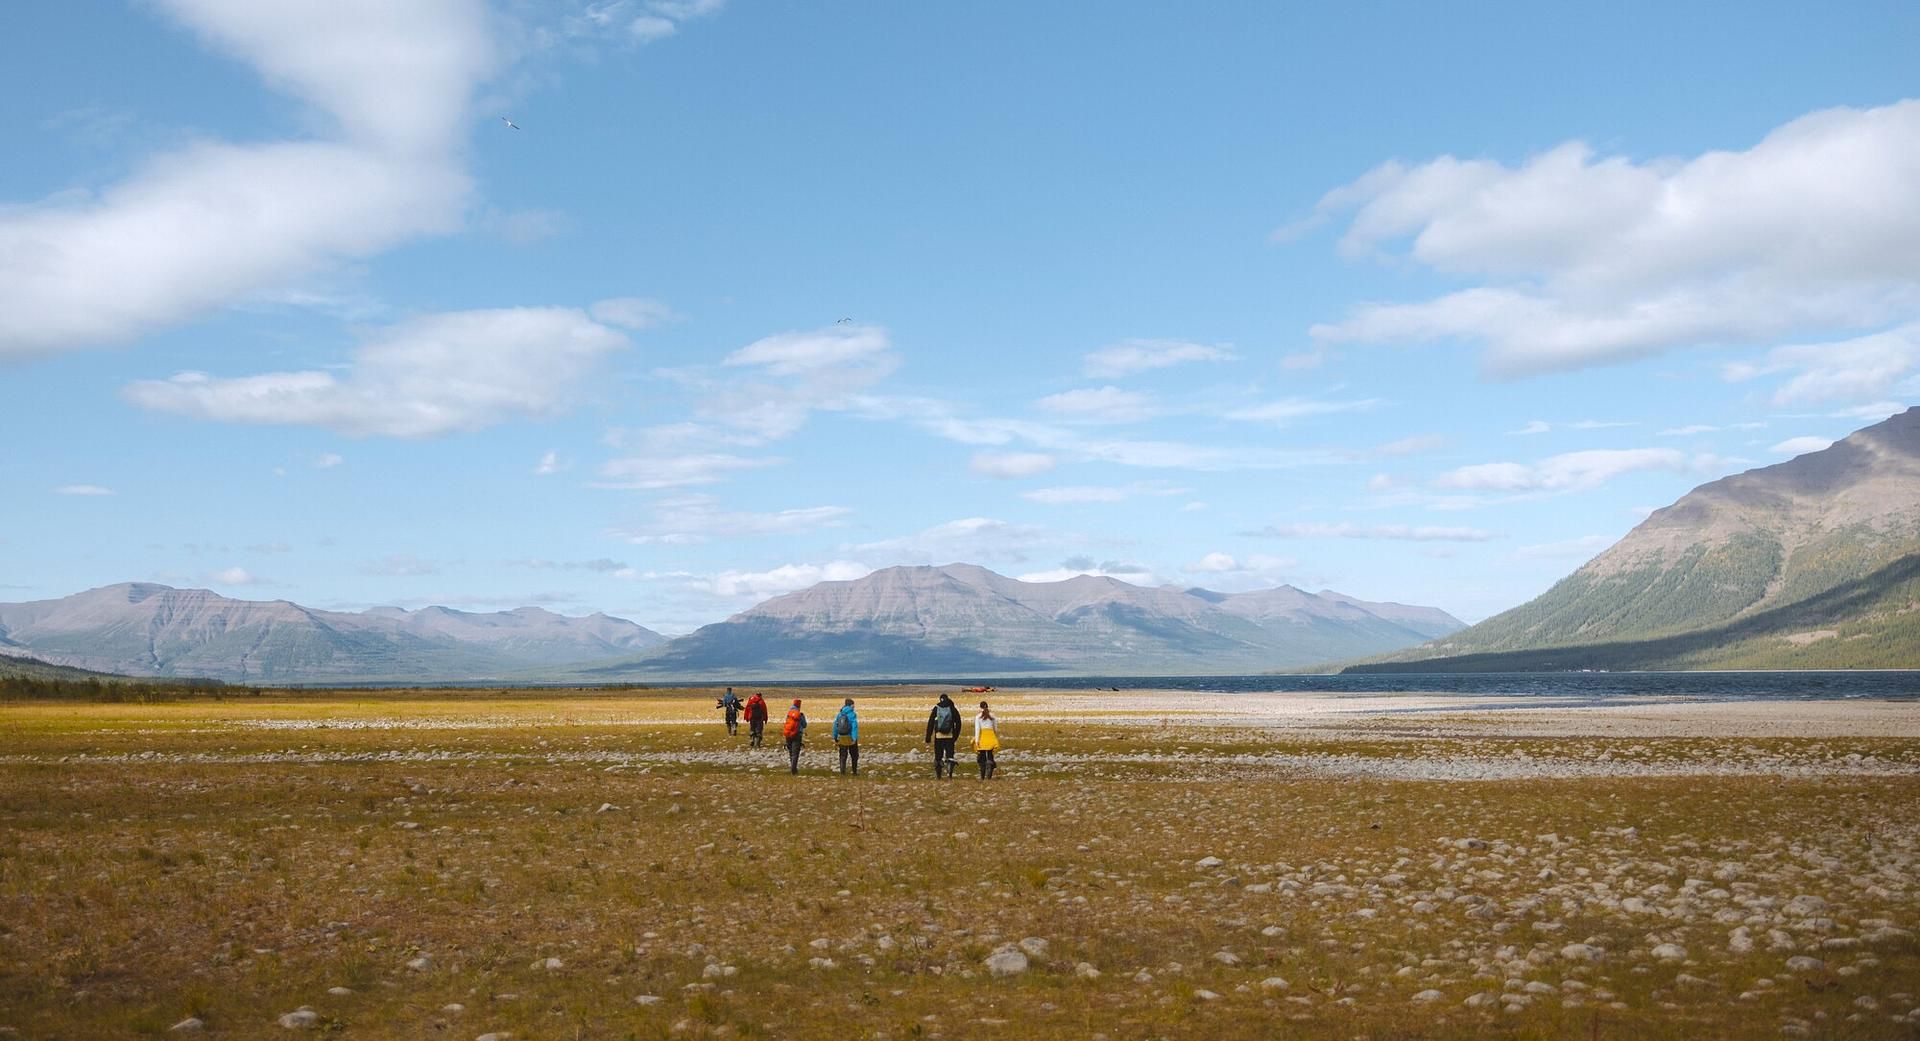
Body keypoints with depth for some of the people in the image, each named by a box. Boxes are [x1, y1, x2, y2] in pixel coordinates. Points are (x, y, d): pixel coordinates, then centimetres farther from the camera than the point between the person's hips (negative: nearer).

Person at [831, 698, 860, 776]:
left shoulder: (839, 714, 4)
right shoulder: (853, 714, -12)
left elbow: (835, 726, 6)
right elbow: (854, 726, -20)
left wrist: (835, 737, 13)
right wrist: (854, 738, -23)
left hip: (841, 737, 3)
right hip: (850, 737, -3)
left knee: (843, 755, 10)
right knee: (854, 755, 12)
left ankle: (842, 769, -3)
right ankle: (855, 771, 19)